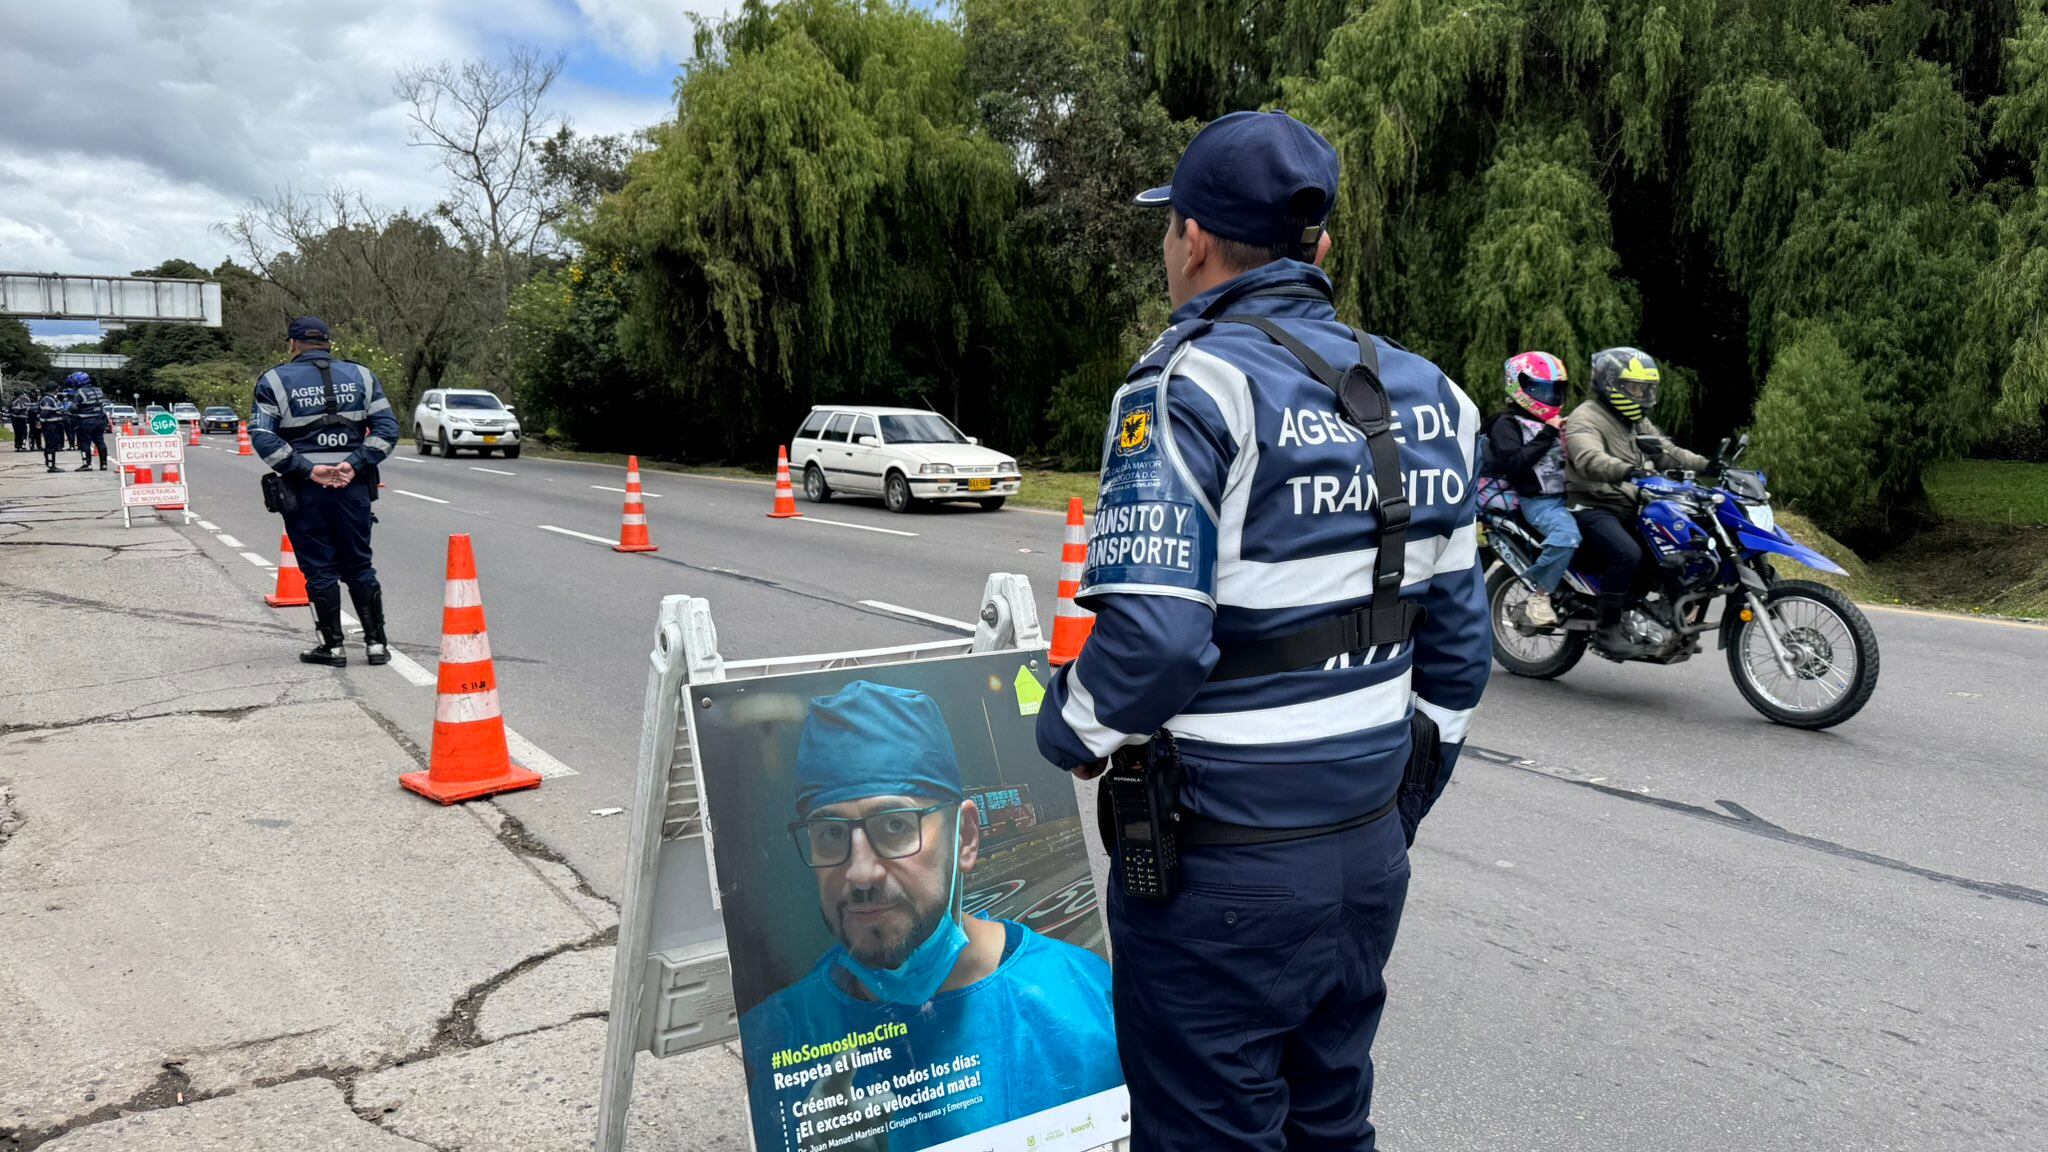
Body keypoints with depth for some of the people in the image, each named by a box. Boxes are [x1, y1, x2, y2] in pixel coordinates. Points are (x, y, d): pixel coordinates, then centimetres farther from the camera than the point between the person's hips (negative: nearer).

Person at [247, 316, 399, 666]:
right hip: (353, 486, 2)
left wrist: (307, 470, -12)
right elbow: (387, 428, 0)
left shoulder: (275, 381, 1)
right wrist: (356, 464, -7)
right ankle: (376, 642, 10)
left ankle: (333, 646, 9)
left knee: (319, 569, 5)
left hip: (304, 491, -2)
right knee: (359, 567, 11)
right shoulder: (361, 376, 7)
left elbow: (262, 436, -9)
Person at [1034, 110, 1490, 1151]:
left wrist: (1067, 734, -5)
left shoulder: (1191, 387, -17)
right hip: (1370, 852, 7)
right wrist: (1396, 812, 19)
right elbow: (1456, 643, 9)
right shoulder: (1423, 398, 6)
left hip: (1220, 870, -7)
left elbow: (1152, 637, -26)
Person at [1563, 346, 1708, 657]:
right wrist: (1626, 471, -47)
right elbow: (1589, 459, -29)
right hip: (1594, 509, -9)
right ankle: (1608, 630, -23)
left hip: (1634, 509, 9)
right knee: (1628, 554, -32)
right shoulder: (1585, 418, -10)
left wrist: (1706, 465, 5)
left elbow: (1668, 453, 21)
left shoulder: (1638, 422, 22)